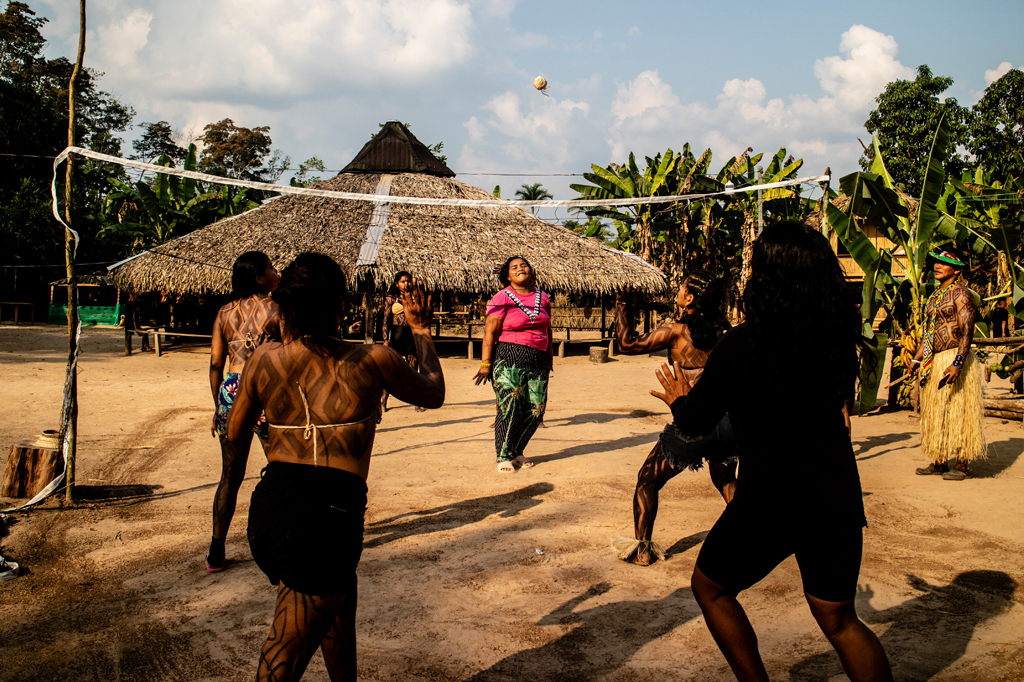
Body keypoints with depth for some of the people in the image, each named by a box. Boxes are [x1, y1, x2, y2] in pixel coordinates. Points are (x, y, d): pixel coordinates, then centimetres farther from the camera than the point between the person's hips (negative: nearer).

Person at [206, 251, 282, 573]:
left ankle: (216, 552, 16)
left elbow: (216, 364, 8)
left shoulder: (225, 314, 6)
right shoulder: (276, 310, -7)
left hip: (231, 392, 5)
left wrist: (218, 406, 18)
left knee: (230, 476, 13)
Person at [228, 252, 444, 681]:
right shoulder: (373, 361, -5)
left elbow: (235, 433, 18)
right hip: (328, 517, -5)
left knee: (340, 598, 32)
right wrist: (420, 331, 29)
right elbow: (433, 395, 15)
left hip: (266, 512, 5)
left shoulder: (264, 360, 2)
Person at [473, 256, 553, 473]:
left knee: (536, 409, 1)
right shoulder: (502, 298, -3)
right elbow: (490, 332, -7)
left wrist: (550, 358, 23)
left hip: (538, 361, 5)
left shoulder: (542, 298, 14)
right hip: (509, 358, -5)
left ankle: (516, 451, 19)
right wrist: (485, 363, -12)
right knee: (510, 406, -13)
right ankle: (504, 456, 0)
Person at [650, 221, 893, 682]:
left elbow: (694, 425, -6)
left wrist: (679, 399, 17)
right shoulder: (840, 340, -4)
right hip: (837, 498, 5)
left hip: (769, 502, -4)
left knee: (710, 588, 21)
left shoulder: (738, 346, -17)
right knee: (839, 620, 21)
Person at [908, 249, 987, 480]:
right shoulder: (936, 295, 16)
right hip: (934, 362, 9)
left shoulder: (960, 293, -9)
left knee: (956, 411, -5)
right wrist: (916, 359, 17)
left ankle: (962, 464, 2)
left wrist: (957, 363, -26)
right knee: (935, 413, 10)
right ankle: (939, 462, 18)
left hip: (954, 358, -9)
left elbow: (967, 331, -18)